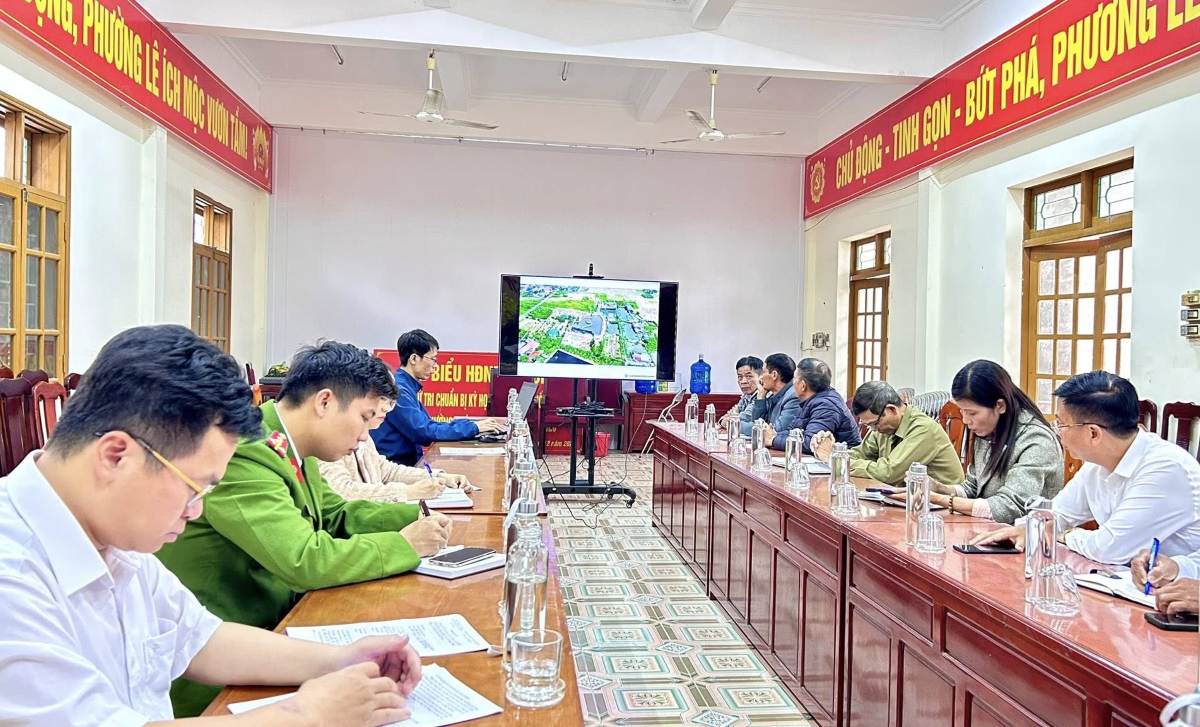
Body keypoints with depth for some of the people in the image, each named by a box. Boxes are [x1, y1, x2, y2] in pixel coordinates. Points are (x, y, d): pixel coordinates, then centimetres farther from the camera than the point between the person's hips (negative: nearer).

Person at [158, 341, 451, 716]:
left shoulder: (293, 452, 3)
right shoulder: (243, 453, -24)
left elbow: (336, 515, 16)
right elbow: (305, 561, -29)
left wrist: (415, 516, 1)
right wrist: (405, 544, -17)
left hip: (273, 626, 8)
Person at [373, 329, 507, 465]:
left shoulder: (408, 387, 12)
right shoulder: (397, 389, -17)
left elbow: (430, 425, 13)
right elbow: (425, 432, -23)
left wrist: (478, 424, 4)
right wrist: (474, 428, -16)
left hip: (410, 461, 8)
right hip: (395, 467, -8)